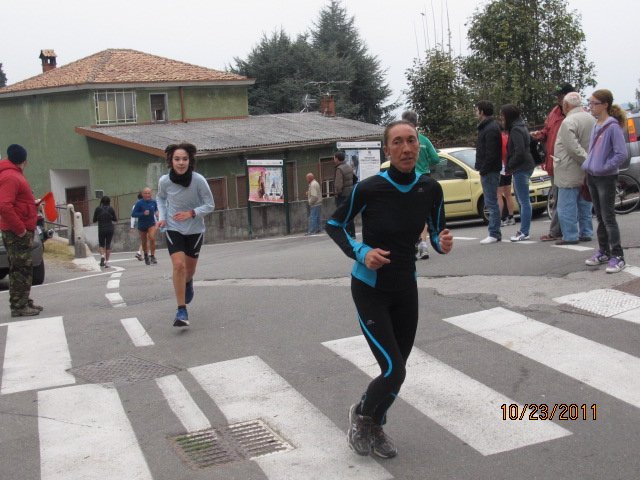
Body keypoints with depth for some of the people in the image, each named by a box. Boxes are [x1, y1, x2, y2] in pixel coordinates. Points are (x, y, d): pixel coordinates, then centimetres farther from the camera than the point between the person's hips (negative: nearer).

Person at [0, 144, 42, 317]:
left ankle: (24, 302, 24)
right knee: (21, 270, -6)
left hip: (22, 230, 10)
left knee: (24, 269, 16)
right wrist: (20, 229, -24)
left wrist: (32, 203, 15)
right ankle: (18, 307, -3)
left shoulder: (14, 175, 16)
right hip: (17, 232, -10)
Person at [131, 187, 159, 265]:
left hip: (151, 224, 1)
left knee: (152, 238, -22)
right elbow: (133, 214, -17)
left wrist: (156, 213, 2)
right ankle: (146, 256, 35)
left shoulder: (154, 202, -3)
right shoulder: (139, 203, -13)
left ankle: (152, 256, -14)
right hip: (142, 225, -1)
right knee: (144, 242, 11)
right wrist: (143, 213, -27)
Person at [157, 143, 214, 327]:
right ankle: (181, 310, -10)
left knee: (190, 267, 15)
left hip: (194, 229, 1)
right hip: (173, 228, -1)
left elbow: (209, 205, -13)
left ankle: (188, 283, 55)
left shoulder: (199, 180, -22)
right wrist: (162, 217, -8)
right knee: (178, 265, -18)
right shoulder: (164, 181, -16)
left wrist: (191, 213, -27)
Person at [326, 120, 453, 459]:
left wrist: (443, 244, -19)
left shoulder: (430, 189, -8)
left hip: (406, 288, 5)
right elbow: (334, 224, -6)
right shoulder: (369, 188, -20)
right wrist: (360, 252, -21)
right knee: (394, 371, -12)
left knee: (396, 369, 13)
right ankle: (361, 415, 20)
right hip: (370, 289, -5)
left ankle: (374, 427, 40)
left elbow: (436, 234, 4)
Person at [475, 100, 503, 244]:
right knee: (491, 202, 12)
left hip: (490, 171, -10)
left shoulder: (491, 129, -15)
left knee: (491, 202, -8)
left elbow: (491, 153, -21)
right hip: (488, 171, 10)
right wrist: (480, 167, 13)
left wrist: (483, 169, -18)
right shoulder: (486, 126, 17)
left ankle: (494, 234, -6)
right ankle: (495, 233, 17)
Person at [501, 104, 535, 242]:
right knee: (521, 200, 15)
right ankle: (523, 229, 22)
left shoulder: (516, 130, -15)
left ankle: (524, 232, -3)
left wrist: (509, 165, -10)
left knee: (524, 201, -6)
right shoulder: (520, 127, 15)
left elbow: (519, 152, -21)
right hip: (523, 168, 11)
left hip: (521, 168, -11)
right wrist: (510, 166, 12)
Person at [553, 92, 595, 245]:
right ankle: (586, 233, 20)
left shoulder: (568, 122, -17)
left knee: (566, 205, -2)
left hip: (570, 173, -8)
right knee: (585, 204, 15)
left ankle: (570, 236, -1)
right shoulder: (590, 119, 10)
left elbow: (574, 148, -24)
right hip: (586, 174, 8)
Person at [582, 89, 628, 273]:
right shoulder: (596, 126, 9)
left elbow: (621, 154, -20)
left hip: (606, 178, -8)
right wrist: (587, 165, 9)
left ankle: (617, 256, -3)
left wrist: (604, 168, -16)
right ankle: (603, 252, 24)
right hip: (592, 177, 8)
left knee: (608, 217, -7)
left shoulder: (613, 127, -15)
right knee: (600, 216, 14)